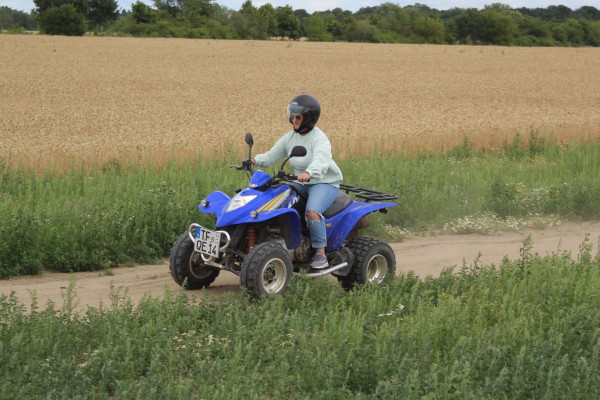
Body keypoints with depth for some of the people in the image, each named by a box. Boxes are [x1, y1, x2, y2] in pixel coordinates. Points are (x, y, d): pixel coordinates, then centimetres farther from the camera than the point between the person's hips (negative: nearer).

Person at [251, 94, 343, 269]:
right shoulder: (290, 137, 5)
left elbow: (321, 162, -36)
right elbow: (272, 156, 4)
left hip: (325, 183, -7)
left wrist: (309, 173, -57)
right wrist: (256, 160, -17)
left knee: (312, 211, -33)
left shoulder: (319, 138, -17)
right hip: (301, 184, 7)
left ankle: (321, 254, -22)